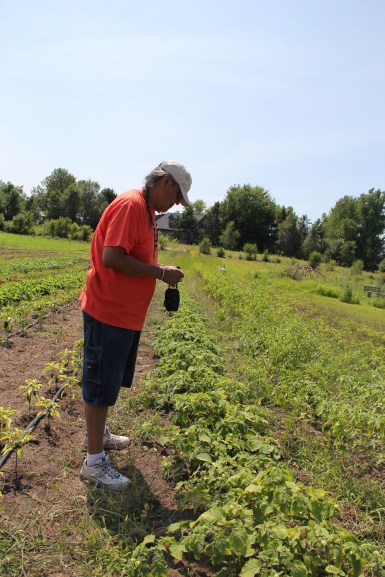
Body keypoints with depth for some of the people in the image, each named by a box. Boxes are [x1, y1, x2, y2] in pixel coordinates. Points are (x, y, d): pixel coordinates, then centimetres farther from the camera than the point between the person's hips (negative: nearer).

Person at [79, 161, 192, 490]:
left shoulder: (147, 210, 13)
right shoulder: (130, 205, -18)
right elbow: (111, 257, -26)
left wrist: (160, 273, 5)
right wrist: (160, 272, -21)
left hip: (126, 314, 10)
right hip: (108, 313, -10)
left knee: (112, 381, 21)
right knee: (101, 385, 2)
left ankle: (97, 434, 41)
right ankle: (94, 462, 17)